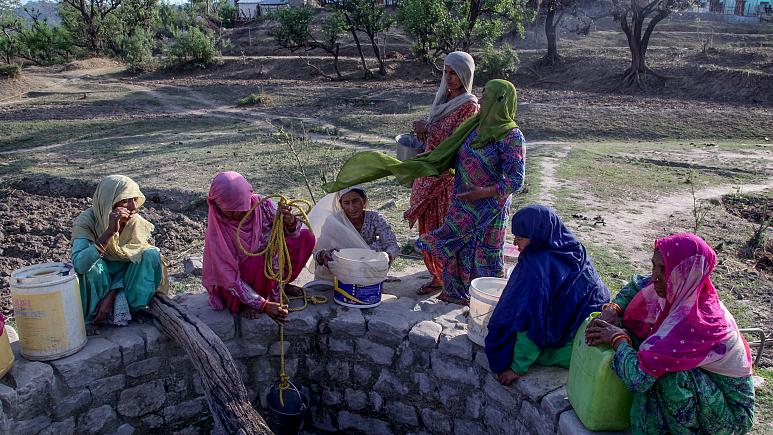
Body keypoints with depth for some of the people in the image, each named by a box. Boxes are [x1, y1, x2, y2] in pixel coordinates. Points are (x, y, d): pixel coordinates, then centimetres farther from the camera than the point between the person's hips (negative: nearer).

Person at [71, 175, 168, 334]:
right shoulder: (86, 221, -26)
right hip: (96, 281, -3)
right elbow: (79, 265, -41)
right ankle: (89, 317, -12)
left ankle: (134, 307, -6)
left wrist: (110, 296, -21)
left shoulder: (136, 222, -15)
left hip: (121, 283, 3)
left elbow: (131, 261, -11)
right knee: (92, 266, -34)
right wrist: (110, 231, -48)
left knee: (151, 255, -20)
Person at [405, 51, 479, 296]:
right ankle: (437, 276, 25)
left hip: (448, 176, -8)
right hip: (429, 171, 8)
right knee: (429, 227, 12)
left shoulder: (469, 105, -12)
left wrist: (427, 129, -14)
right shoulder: (443, 98, 12)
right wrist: (422, 131, 0)